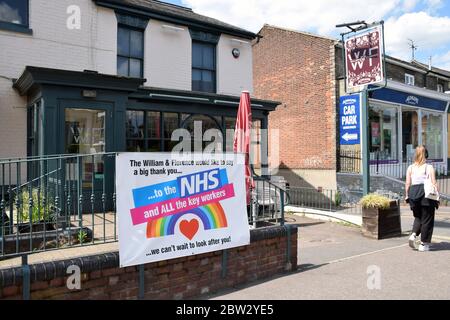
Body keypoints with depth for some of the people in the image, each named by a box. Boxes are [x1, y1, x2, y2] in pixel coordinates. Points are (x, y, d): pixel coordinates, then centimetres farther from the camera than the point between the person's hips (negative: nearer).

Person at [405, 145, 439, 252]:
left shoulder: (410, 168, 5)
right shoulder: (429, 167, -3)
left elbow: (408, 184, 3)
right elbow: (434, 184, -7)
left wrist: (407, 196, 10)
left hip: (413, 193, 3)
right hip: (426, 194, -3)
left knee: (418, 217, 21)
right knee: (427, 219, 7)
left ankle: (413, 235, -2)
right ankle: (424, 244, 11)